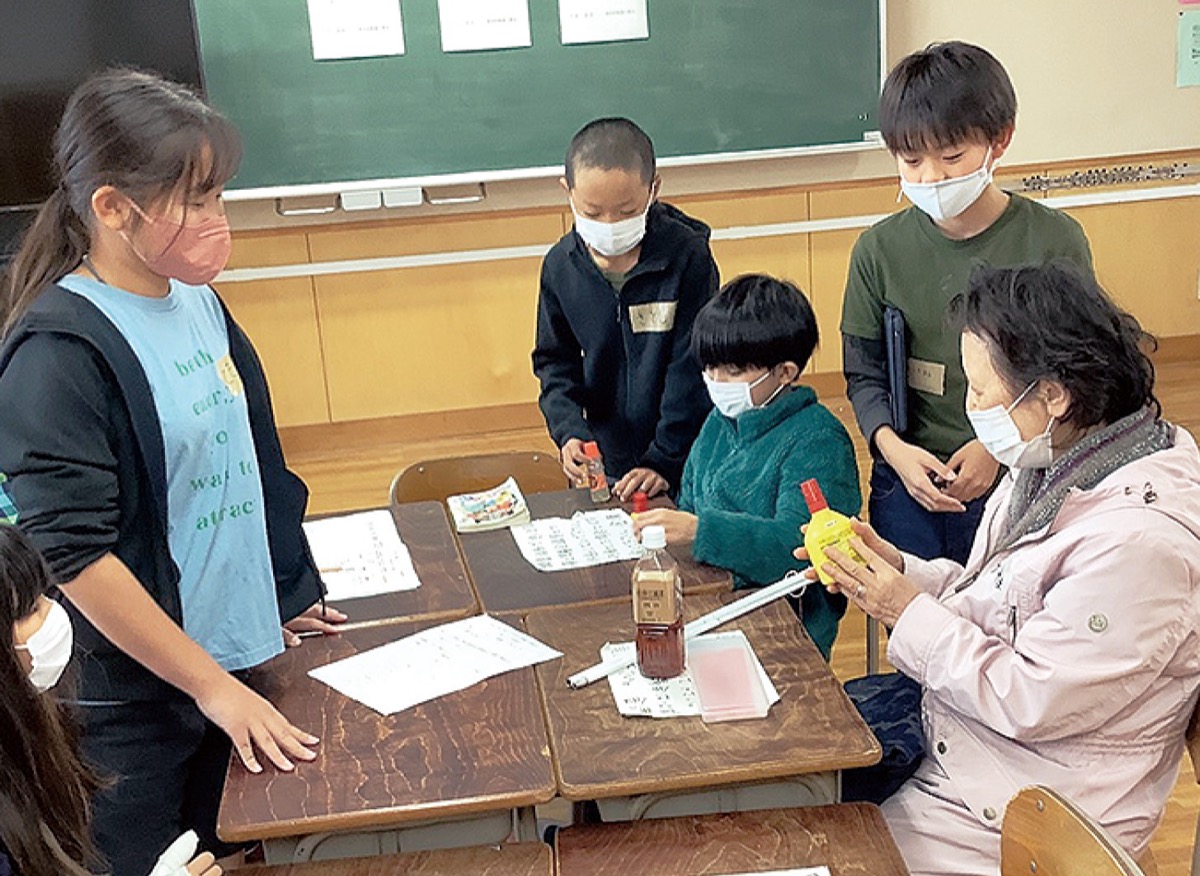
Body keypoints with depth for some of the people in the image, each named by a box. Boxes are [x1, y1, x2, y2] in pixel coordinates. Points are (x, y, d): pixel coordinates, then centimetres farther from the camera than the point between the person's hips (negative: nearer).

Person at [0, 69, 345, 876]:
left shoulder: (198, 302, 2)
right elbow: (72, 554, -22)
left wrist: (281, 592, 16)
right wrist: (213, 687, -17)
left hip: (229, 653, 7)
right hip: (127, 699, -7)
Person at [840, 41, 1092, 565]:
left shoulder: (1055, 242, -6)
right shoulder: (880, 250, -1)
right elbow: (864, 374, 6)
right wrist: (892, 446, -12)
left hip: (1020, 484, -1)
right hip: (909, 486, 2)